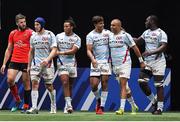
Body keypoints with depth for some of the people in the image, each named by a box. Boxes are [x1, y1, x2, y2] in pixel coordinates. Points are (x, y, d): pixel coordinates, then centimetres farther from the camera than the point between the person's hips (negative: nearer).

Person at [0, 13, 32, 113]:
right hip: (14, 61, 4)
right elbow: (9, 50, 17)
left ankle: (26, 106, 8)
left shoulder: (30, 33, -2)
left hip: (26, 62, -4)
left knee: (26, 83, 0)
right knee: (10, 80, -10)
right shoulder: (12, 33, 11)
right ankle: (17, 100, 10)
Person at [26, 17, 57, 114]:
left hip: (47, 64, -3)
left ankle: (53, 107, 20)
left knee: (49, 86, 2)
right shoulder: (33, 36, 10)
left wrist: (47, 59, -25)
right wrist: (29, 65, 18)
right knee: (34, 83, -12)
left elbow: (54, 50, -9)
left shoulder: (50, 35, -3)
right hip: (35, 64, 3)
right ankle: (34, 108, -17)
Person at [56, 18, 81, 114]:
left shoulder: (76, 38, 0)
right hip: (61, 63, 0)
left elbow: (73, 51, -13)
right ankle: (69, 105, -19)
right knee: (65, 83, -16)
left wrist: (61, 52, -22)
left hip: (72, 63, 0)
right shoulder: (59, 36, 6)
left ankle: (67, 106, 18)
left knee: (70, 85, 7)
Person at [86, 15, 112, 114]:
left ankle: (102, 106, 1)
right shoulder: (90, 35, -1)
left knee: (104, 84, -4)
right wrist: (92, 59, -23)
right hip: (96, 63, -1)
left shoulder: (107, 33, 6)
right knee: (94, 85, -8)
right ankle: (98, 99, 22)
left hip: (106, 61, 1)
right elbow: (88, 50, -5)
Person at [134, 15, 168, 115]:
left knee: (158, 85, -5)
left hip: (158, 62, -7)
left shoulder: (161, 33, -9)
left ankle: (160, 108, 2)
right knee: (142, 82, -3)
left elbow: (163, 47, -20)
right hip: (147, 62, 7)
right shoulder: (146, 32, 14)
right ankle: (154, 101, 13)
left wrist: (150, 52, -30)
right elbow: (137, 40, 28)